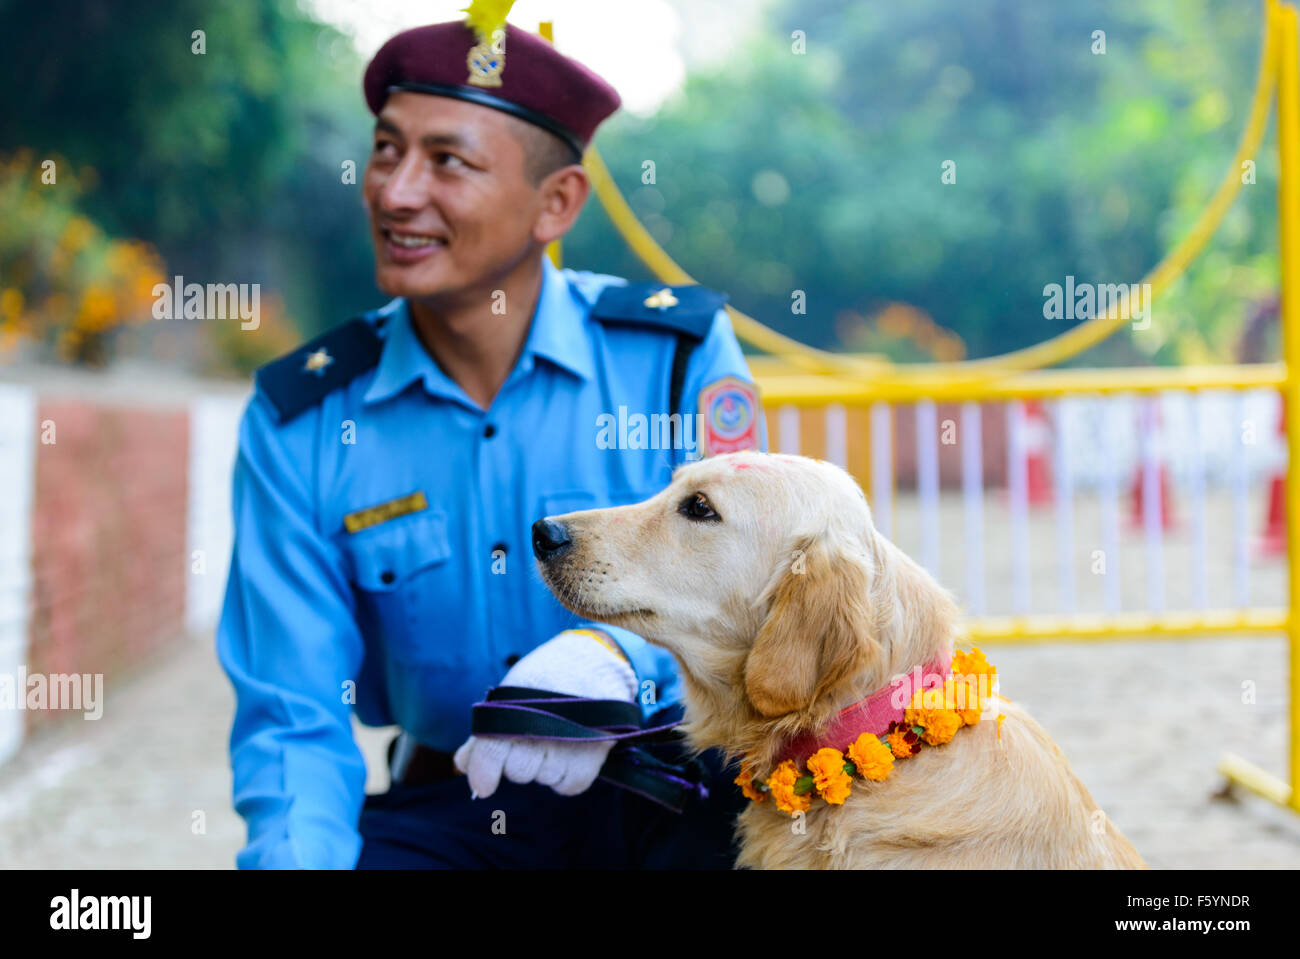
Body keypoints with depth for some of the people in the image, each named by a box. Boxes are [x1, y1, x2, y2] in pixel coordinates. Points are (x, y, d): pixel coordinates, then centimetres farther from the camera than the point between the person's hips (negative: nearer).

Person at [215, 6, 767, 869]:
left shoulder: (680, 351, -3)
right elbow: (293, 716, -2)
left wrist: (615, 654, -34)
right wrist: (302, 855, -24)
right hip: (448, 813, 0)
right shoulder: (298, 422, 0)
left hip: (678, 788, 0)